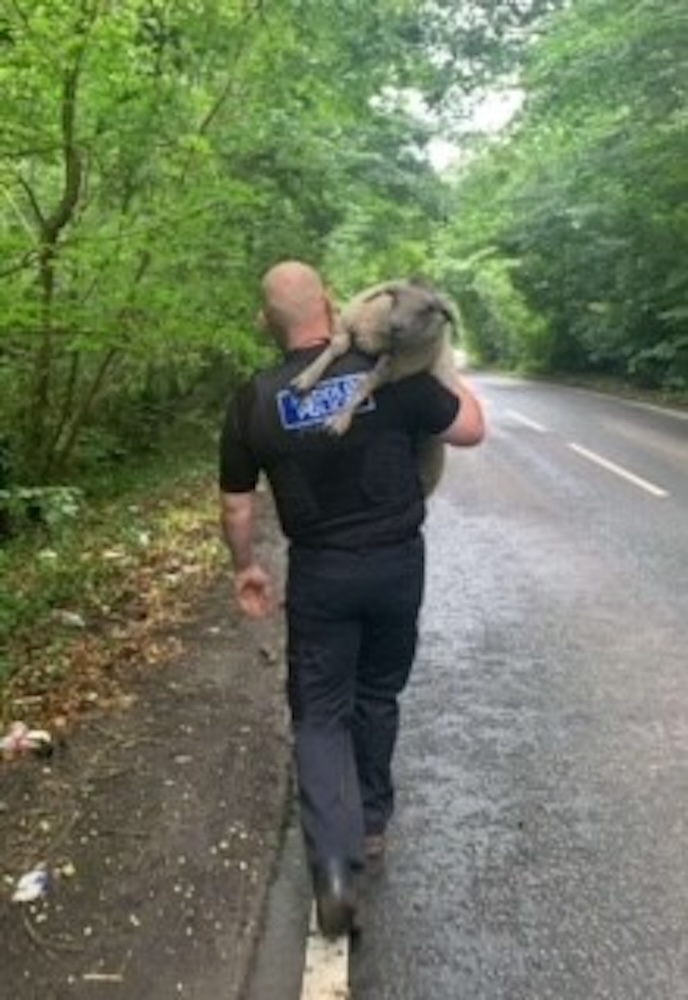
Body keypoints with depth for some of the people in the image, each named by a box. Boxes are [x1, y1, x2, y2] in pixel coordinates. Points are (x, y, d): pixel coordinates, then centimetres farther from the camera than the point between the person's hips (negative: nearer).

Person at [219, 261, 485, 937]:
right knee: (377, 696, 20)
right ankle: (372, 821, 37)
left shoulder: (254, 402, -8)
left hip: (319, 573, -1)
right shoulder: (389, 373, -12)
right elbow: (471, 429, -2)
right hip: (398, 563, 1)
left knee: (320, 712, 8)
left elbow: (236, 505, 0)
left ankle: (334, 863, -5)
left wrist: (245, 568, 16)